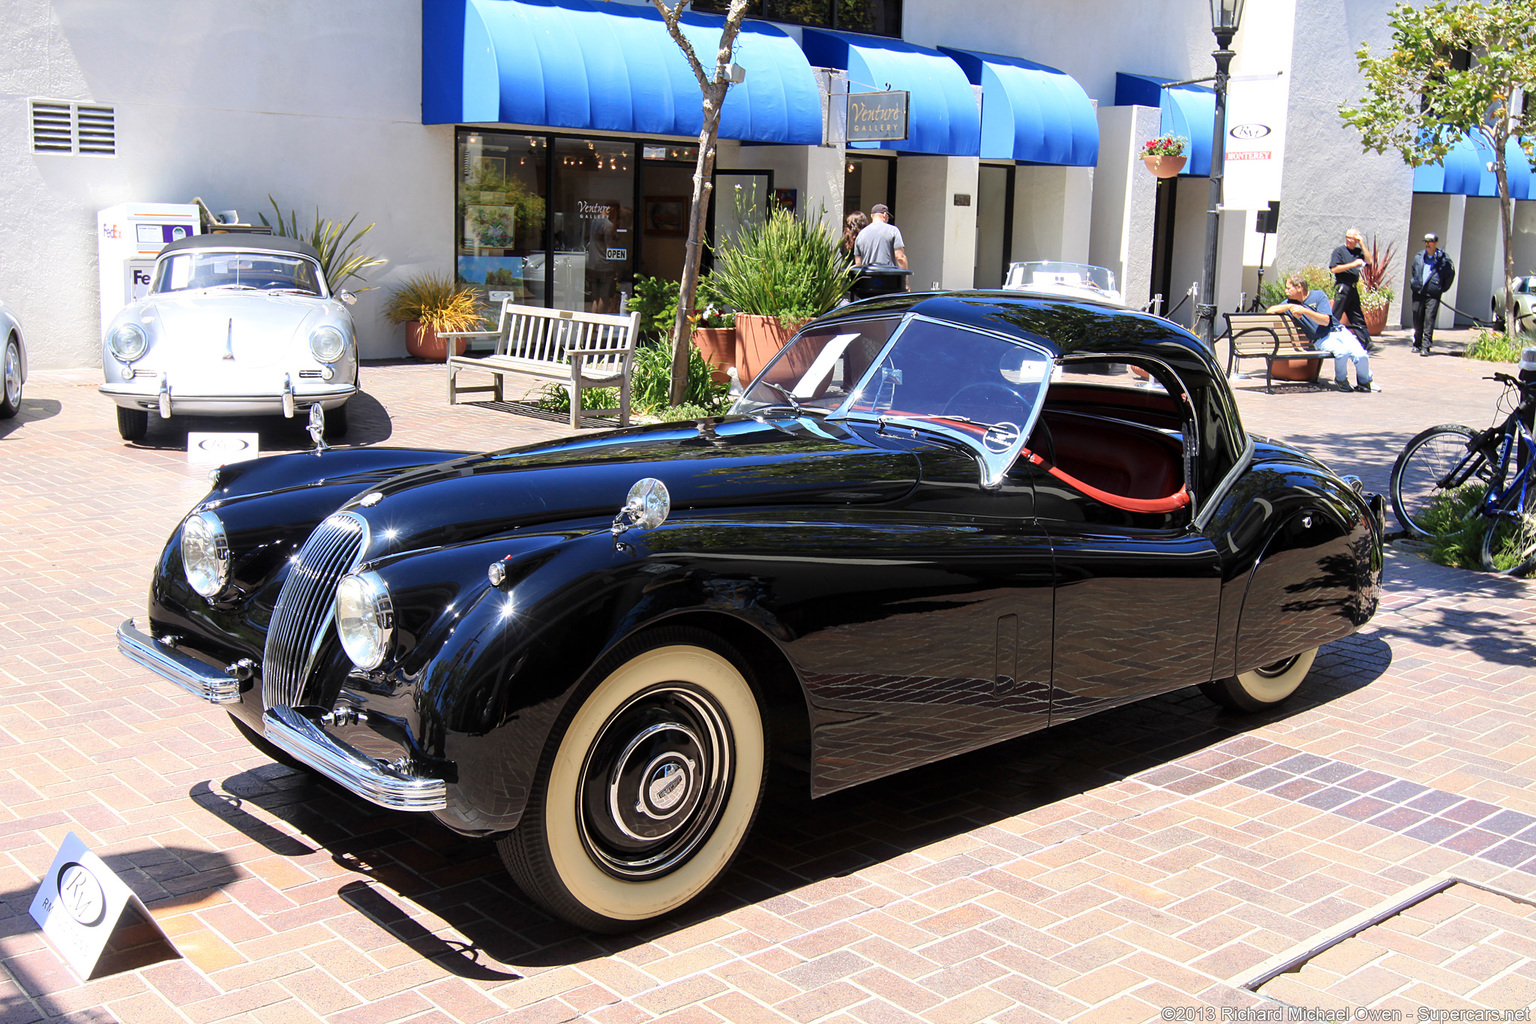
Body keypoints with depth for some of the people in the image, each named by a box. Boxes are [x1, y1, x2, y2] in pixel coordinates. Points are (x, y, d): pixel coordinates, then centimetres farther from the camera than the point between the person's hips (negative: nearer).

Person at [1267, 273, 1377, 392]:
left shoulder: (1318, 295, 0)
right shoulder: (1291, 303, 9)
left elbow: (1326, 321, -10)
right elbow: (1269, 310, -1)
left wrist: (1304, 311, -21)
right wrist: (1289, 306, -12)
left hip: (1338, 331, 0)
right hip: (1321, 340, 0)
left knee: (1360, 355, -24)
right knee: (1342, 352, -34)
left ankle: (1365, 381, 5)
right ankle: (1341, 380, -7)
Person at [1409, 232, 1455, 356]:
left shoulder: (1443, 259, -3)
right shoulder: (1418, 257, 10)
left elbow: (1450, 274, 8)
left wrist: (1442, 289, 8)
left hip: (1433, 294, -4)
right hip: (1418, 293, 4)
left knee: (1429, 319, -11)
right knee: (1417, 319, 8)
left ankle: (1425, 347, -12)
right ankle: (1417, 344, 22)